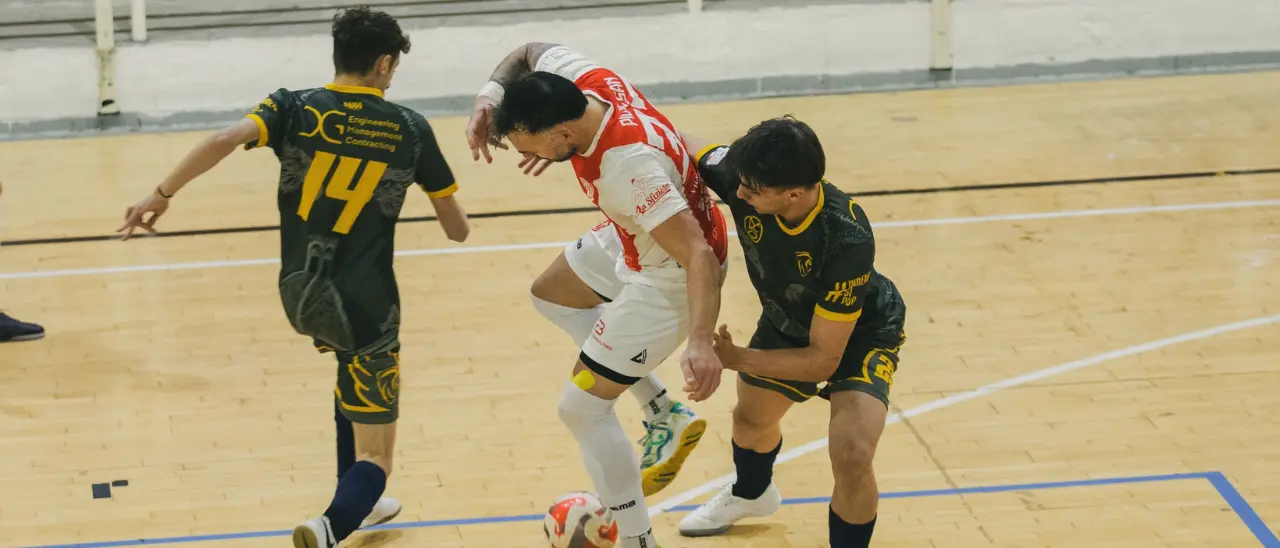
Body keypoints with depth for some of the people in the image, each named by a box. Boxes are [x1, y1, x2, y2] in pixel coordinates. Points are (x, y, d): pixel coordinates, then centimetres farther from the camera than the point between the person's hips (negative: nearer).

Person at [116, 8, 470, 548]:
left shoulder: (294, 109, -2)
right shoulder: (410, 128, -2)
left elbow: (226, 139, -21)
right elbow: (458, 229, 5)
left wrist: (162, 194, -15)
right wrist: (456, 221, 28)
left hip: (299, 297, 4)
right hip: (364, 305, -4)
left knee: (355, 366, 37)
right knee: (375, 458, 1)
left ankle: (357, 504, 41)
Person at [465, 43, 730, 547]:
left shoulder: (630, 166, -42)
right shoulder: (577, 78, -20)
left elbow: (700, 256, -43)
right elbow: (529, 54, 4)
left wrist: (700, 343, -55)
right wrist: (490, 97, -14)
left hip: (672, 275, -10)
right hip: (635, 238, 10)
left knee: (581, 407, -7)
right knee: (551, 294, 31)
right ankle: (665, 415, 28)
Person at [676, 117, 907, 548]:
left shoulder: (848, 241, -43)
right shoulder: (743, 175, -33)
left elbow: (823, 360, -34)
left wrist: (740, 359, -36)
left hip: (859, 334, -6)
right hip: (786, 322, 6)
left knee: (852, 458, -26)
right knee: (751, 420, 27)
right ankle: (751, 494, 63)